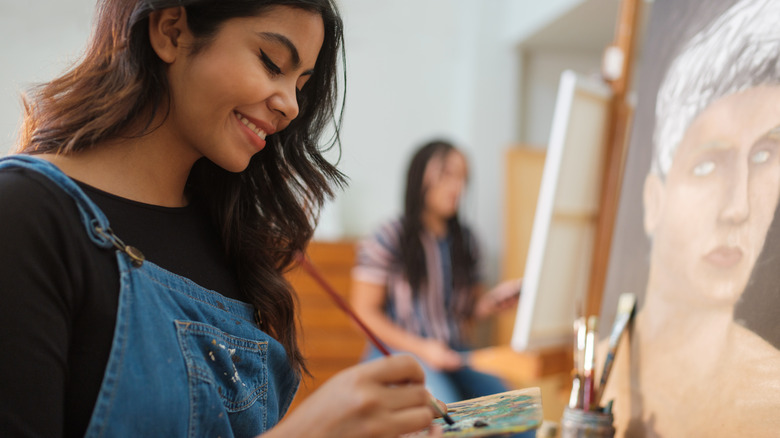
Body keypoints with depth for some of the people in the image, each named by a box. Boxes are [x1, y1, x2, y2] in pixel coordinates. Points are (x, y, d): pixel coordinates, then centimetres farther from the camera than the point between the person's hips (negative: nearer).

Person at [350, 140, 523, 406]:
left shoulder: (465, 240, 13)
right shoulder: (388, 239, -4)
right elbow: (364, 312, -5)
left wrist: (495, 299, -4)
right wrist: (420, 349, -14)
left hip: (455, 355, 5)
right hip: (398, 354, -5)